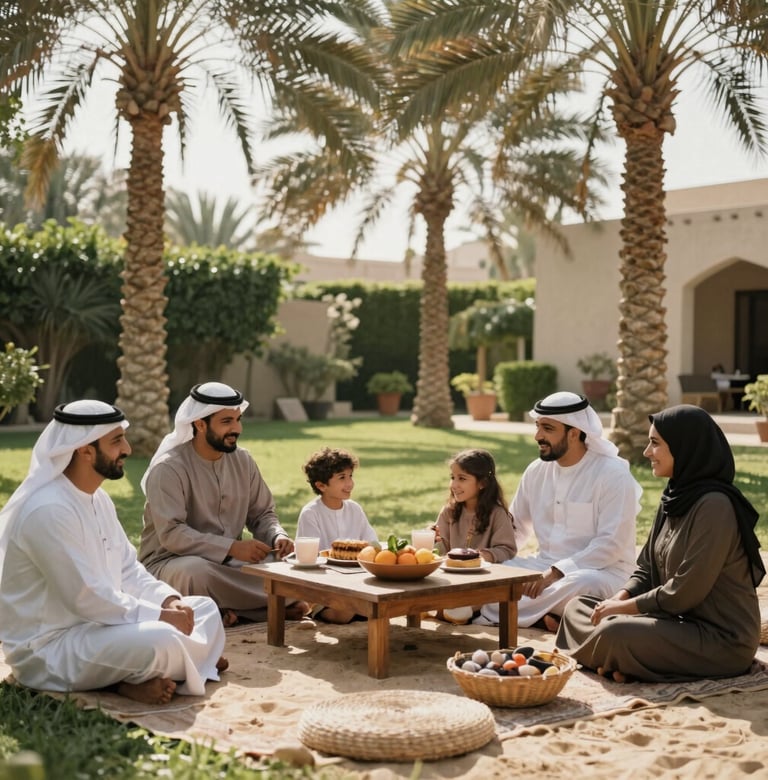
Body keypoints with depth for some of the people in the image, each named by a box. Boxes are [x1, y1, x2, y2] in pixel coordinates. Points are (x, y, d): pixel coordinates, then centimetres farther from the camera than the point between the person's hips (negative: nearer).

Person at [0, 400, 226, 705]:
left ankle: (135, 679, -11)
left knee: (204, 610, 7)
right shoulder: (48, 510, -24)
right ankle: (196, 662, -1)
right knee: (160, 641, -34)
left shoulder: (98, 498, 8)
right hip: (48, 647, -11)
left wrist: (169, 600, -7)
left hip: (95, 622, 11)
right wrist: (159, 615, -20)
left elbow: (128, 570, 12)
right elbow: (85, 598, -26)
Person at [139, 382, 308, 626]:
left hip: (228, 562, 6)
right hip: (170, 563, -6)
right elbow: (171, 534, -25)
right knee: (197, 571, -40)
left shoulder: (243, 460, 4)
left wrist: (278, 536, -12)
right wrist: (232, 547, -32)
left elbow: (262, 514, 12)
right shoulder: (168, 468, -16)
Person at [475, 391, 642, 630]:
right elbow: (514, 531, 15)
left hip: (601, 570, -5)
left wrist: (557, 573, -26)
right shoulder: (537, 471, 7)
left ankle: (494, 615, -29)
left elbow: (611, 544, -18)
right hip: (545, 566, 5)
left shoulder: (613, 474, -12)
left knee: (580, 585, -40)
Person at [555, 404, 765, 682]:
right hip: (680, 620, 10)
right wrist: (618, 599, -6)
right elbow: (646, 568, 13)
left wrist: (626, 606, -12)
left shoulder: (714, 505, -20)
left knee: (617, 634, -32)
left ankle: (615, 663, -3)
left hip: (721, 639, -10)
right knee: (577, 607, 8)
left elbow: (686, 592, -22)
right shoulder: (675, 497, 9)